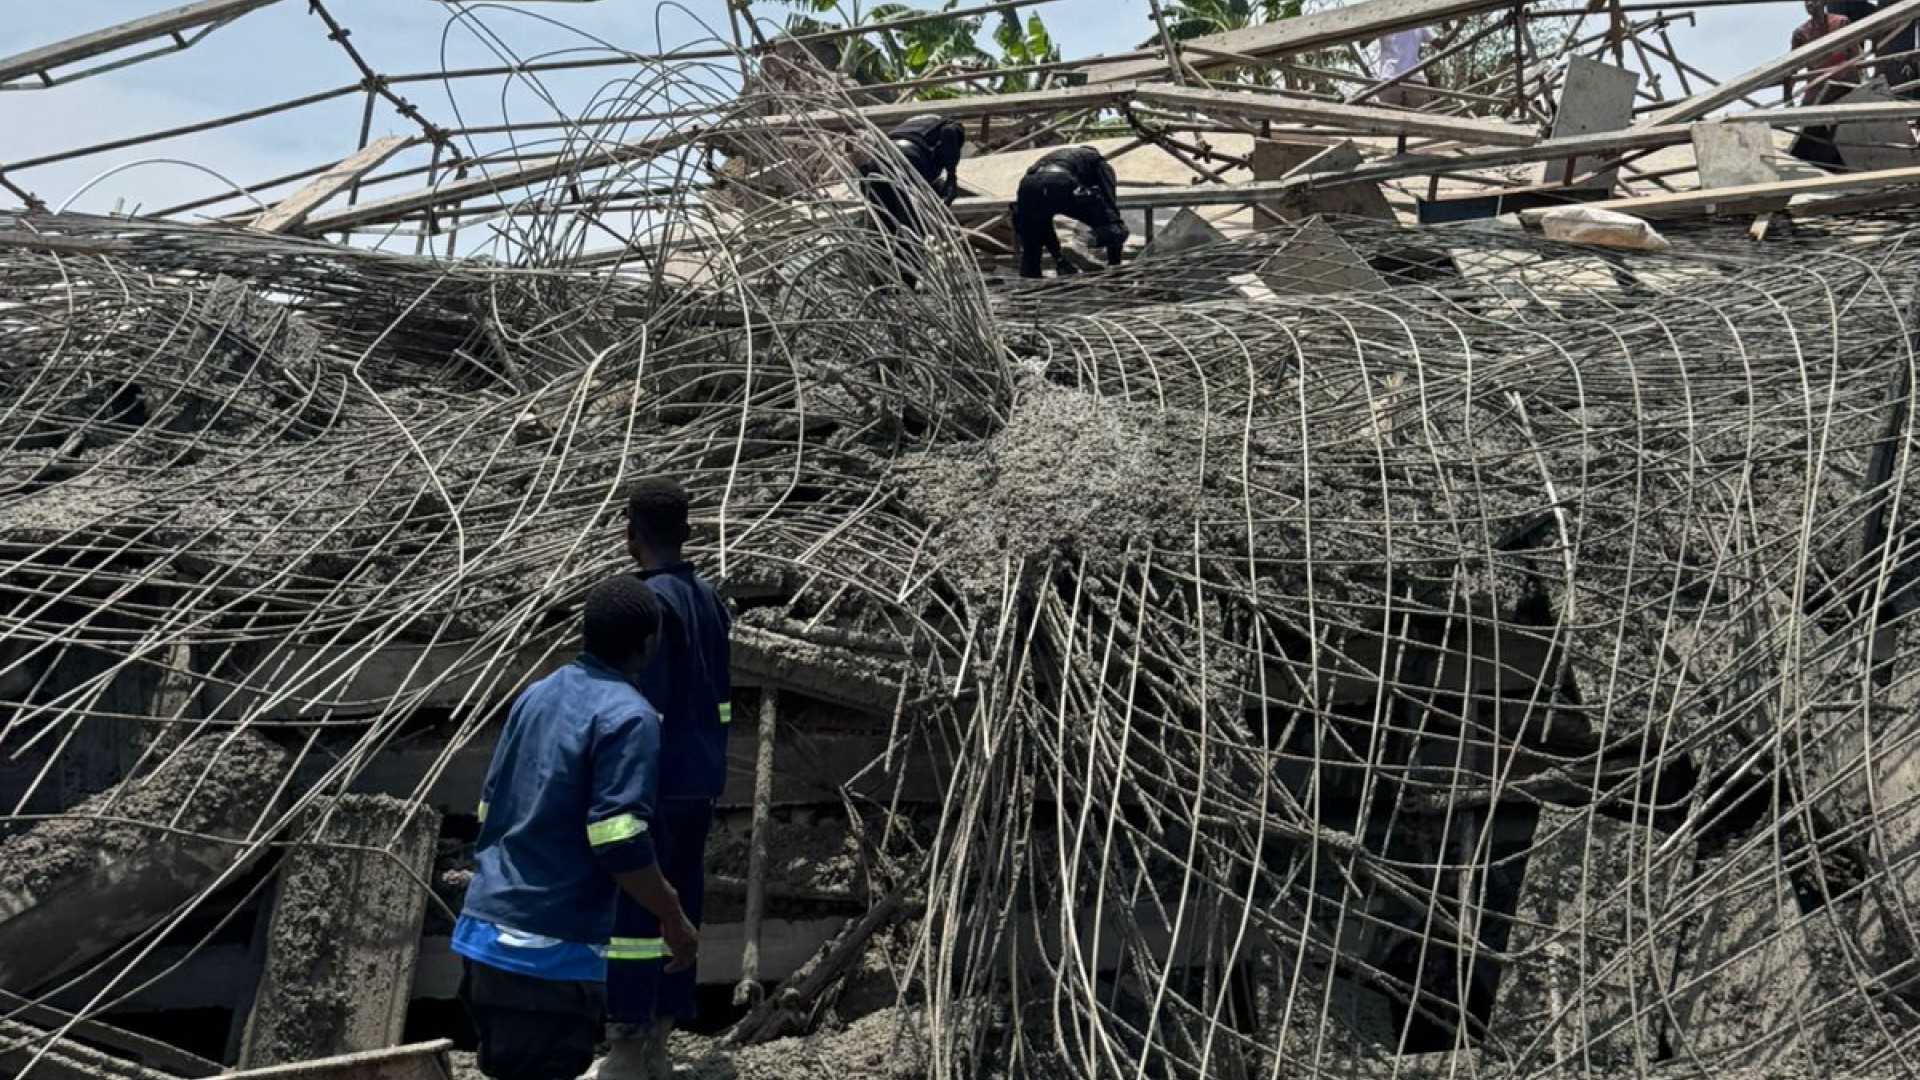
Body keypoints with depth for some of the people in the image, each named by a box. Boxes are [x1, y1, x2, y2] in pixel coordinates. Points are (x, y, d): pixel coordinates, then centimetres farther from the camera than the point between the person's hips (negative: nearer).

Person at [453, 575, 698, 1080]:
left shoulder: (536, 695, 10)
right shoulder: (628, 716, -14)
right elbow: (619, 843, -20)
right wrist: (674, 920, -7)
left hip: (484, 929, 8)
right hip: (550, 950, -8)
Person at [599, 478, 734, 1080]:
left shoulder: (650, 602, -13)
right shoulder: (708, 599, 11)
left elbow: (646, 705, -18)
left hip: (656, 782, -8)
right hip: (700, 783, 8)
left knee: (631, 913, -1)